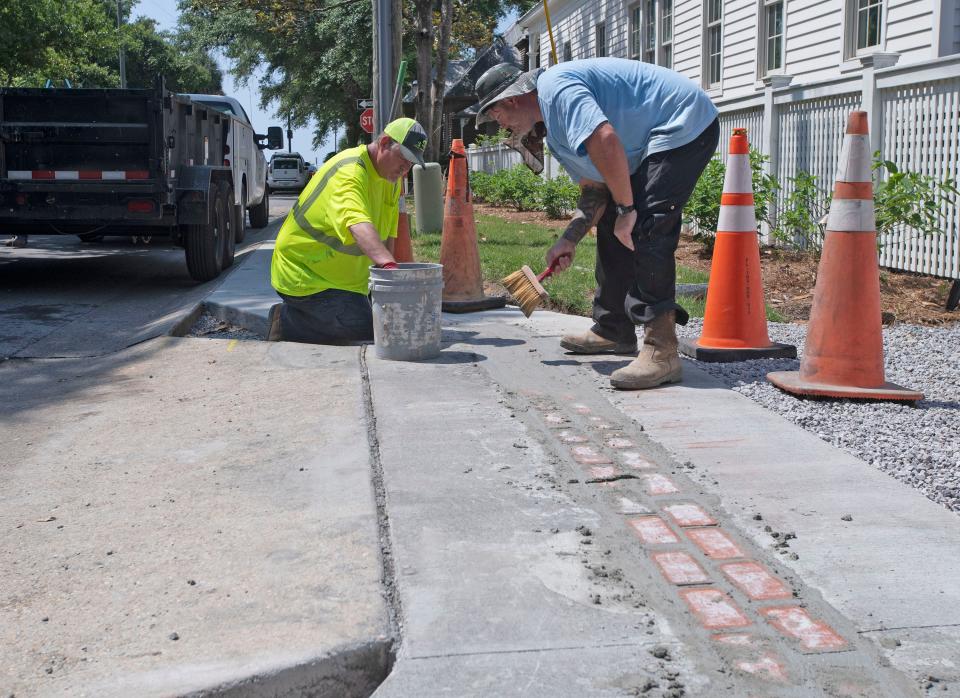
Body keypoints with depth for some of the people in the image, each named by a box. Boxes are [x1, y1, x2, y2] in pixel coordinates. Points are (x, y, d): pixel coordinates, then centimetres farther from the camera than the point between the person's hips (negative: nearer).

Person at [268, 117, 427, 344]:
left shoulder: (391, 176, 7)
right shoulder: (349, 172, -25)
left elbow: (386, 236, 13)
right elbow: (358, 225, -44)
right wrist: (389, 264, -59)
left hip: (341, 277, 10)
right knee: (364, 329, -22)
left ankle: (297, 316, 18)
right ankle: (286, 322, -5)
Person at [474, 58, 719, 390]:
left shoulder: (555, 87, -18)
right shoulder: (552, 127, 15)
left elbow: (604, 141, -32)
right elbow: (594, 187, 15)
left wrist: (625, 209, -25)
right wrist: (569, 239, 5)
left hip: (685, 123, -11)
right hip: (652, 144, 11)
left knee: (645, 229, -21)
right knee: (612, 228, 14)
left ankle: (661, 351, -24)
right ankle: (613, 330, 25)